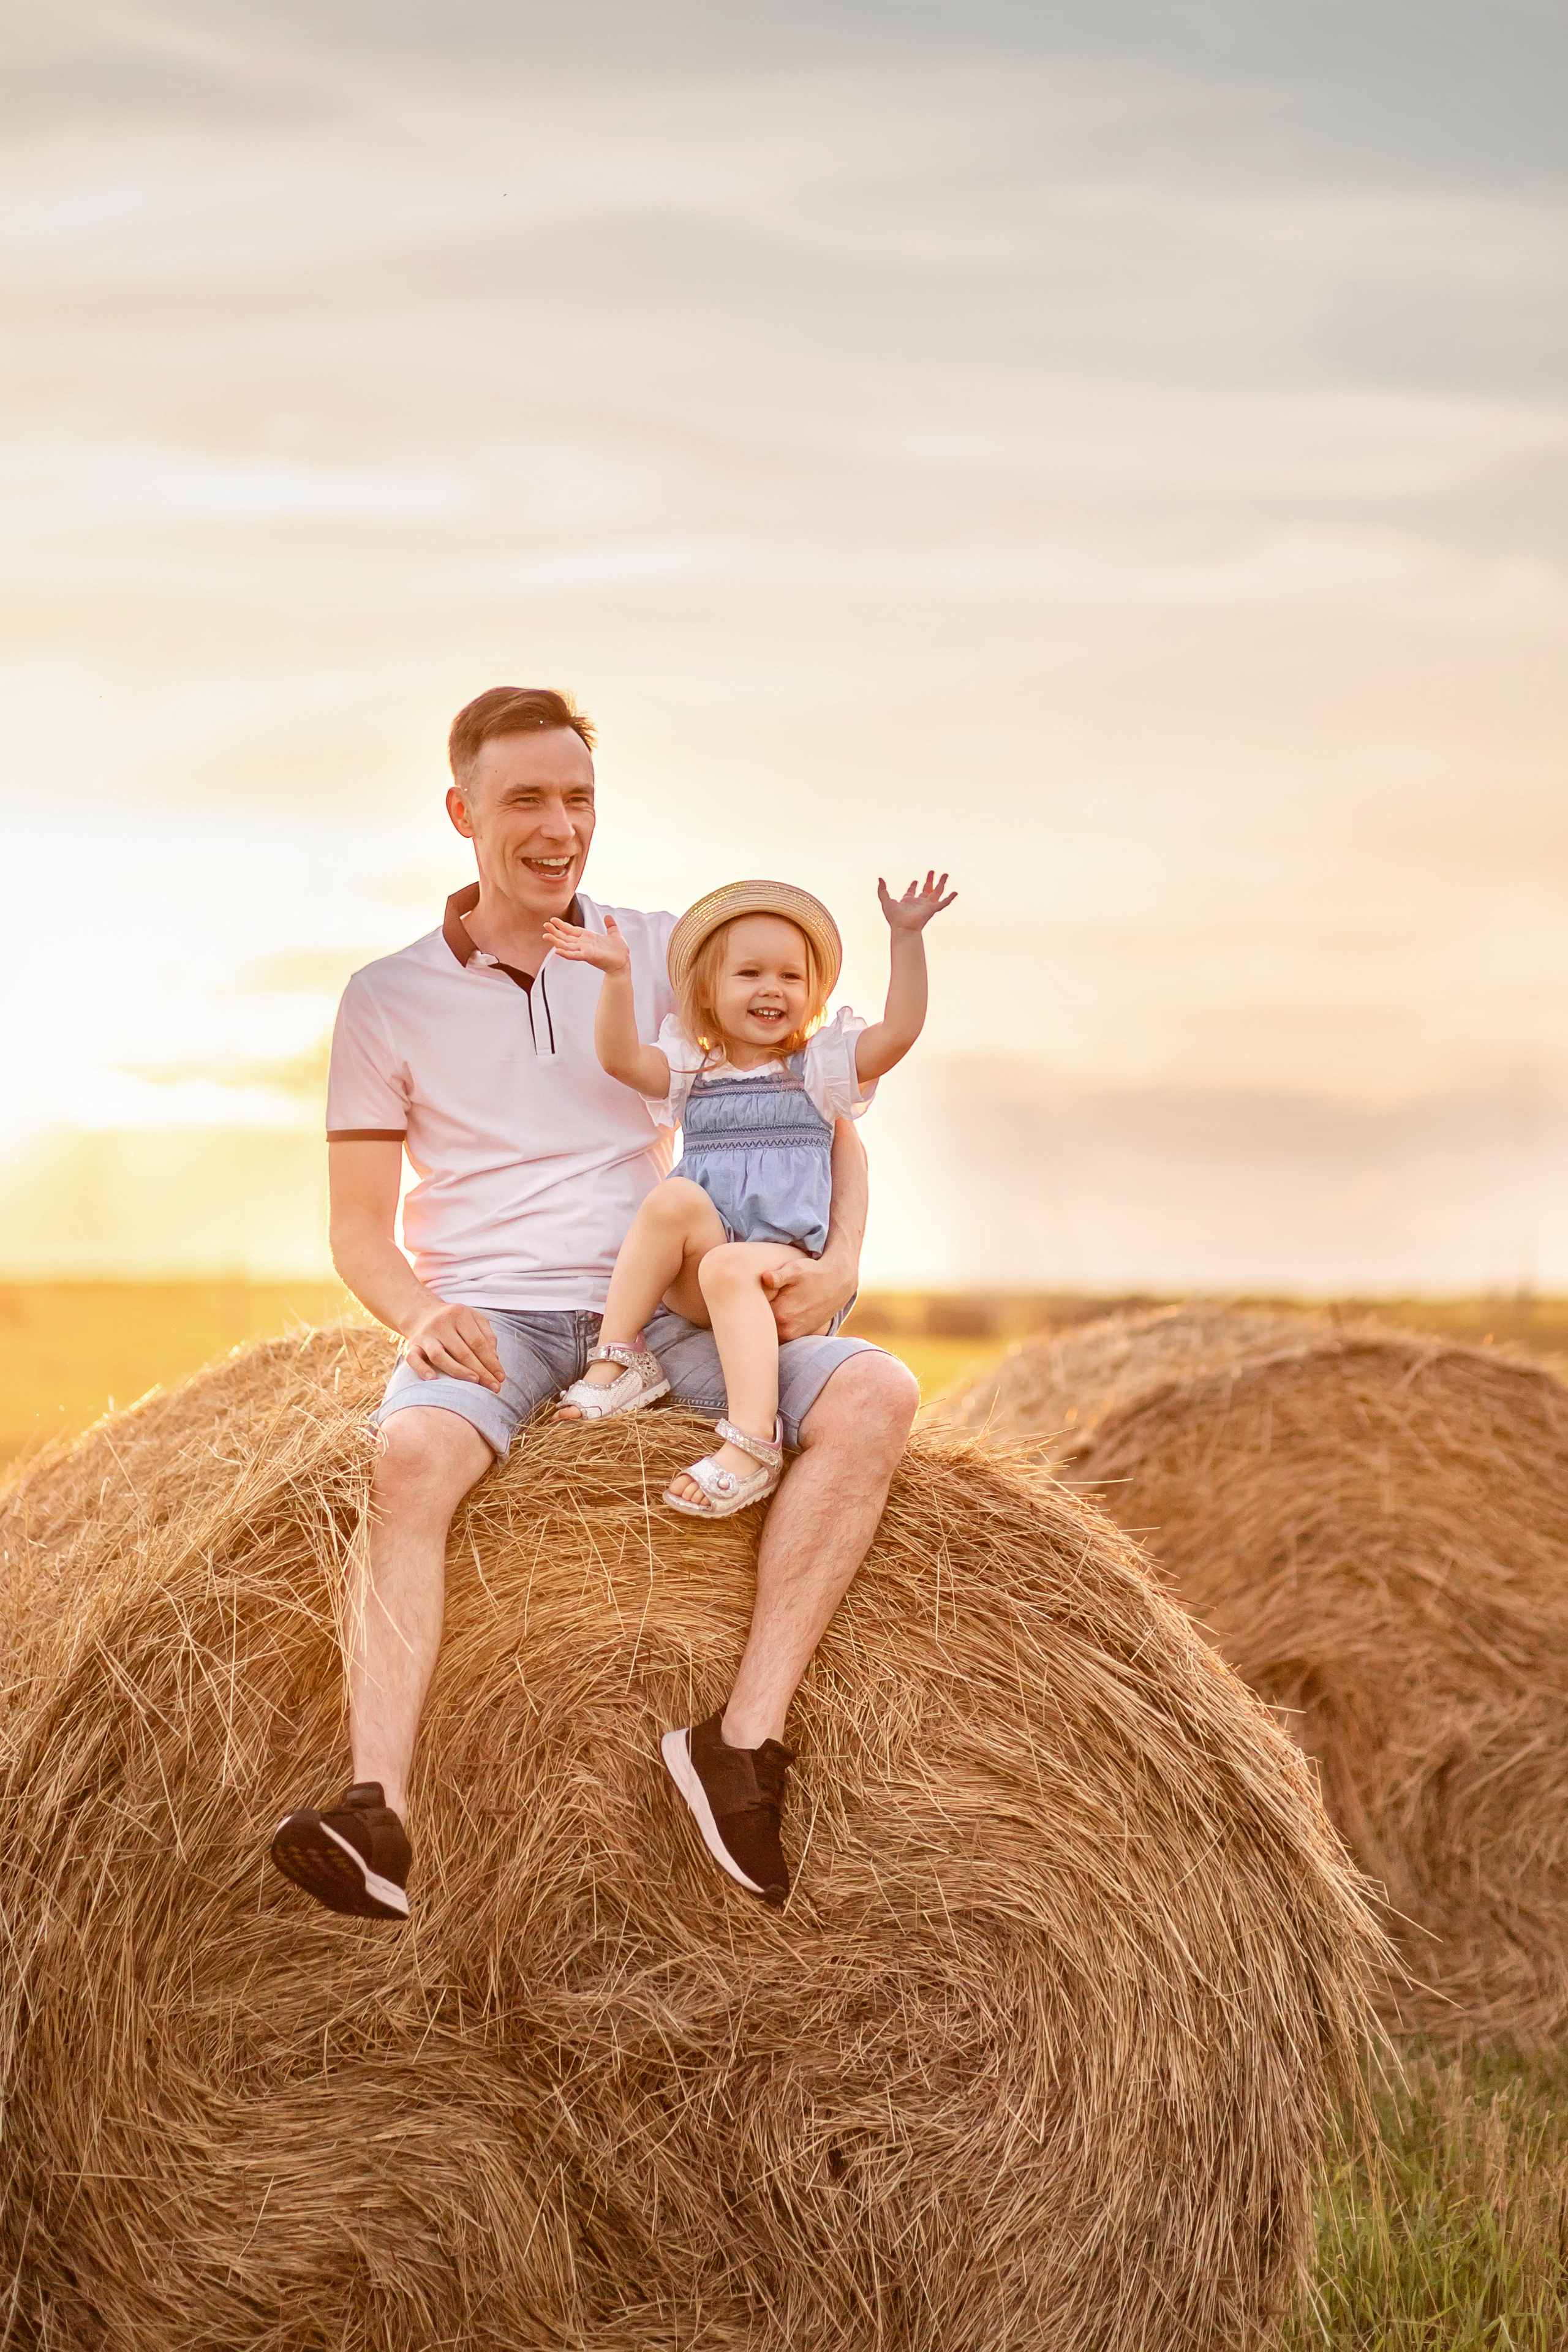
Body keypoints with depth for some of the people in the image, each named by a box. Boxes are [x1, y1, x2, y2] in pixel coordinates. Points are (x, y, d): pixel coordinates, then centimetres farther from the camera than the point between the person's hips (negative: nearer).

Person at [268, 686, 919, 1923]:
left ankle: (748, 1734, -28)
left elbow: (822, 1119, 11)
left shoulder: (662, 953, 11)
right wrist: (422, 1312, -14)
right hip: (486, 1318, -2)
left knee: (876, 1392, -25)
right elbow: (360, 1230, 9)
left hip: (659, 1307, 2)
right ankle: (379, 1813, -45)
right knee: (411, 1454, -37)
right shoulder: (390, 998, 9)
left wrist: (840, 1257, -9)